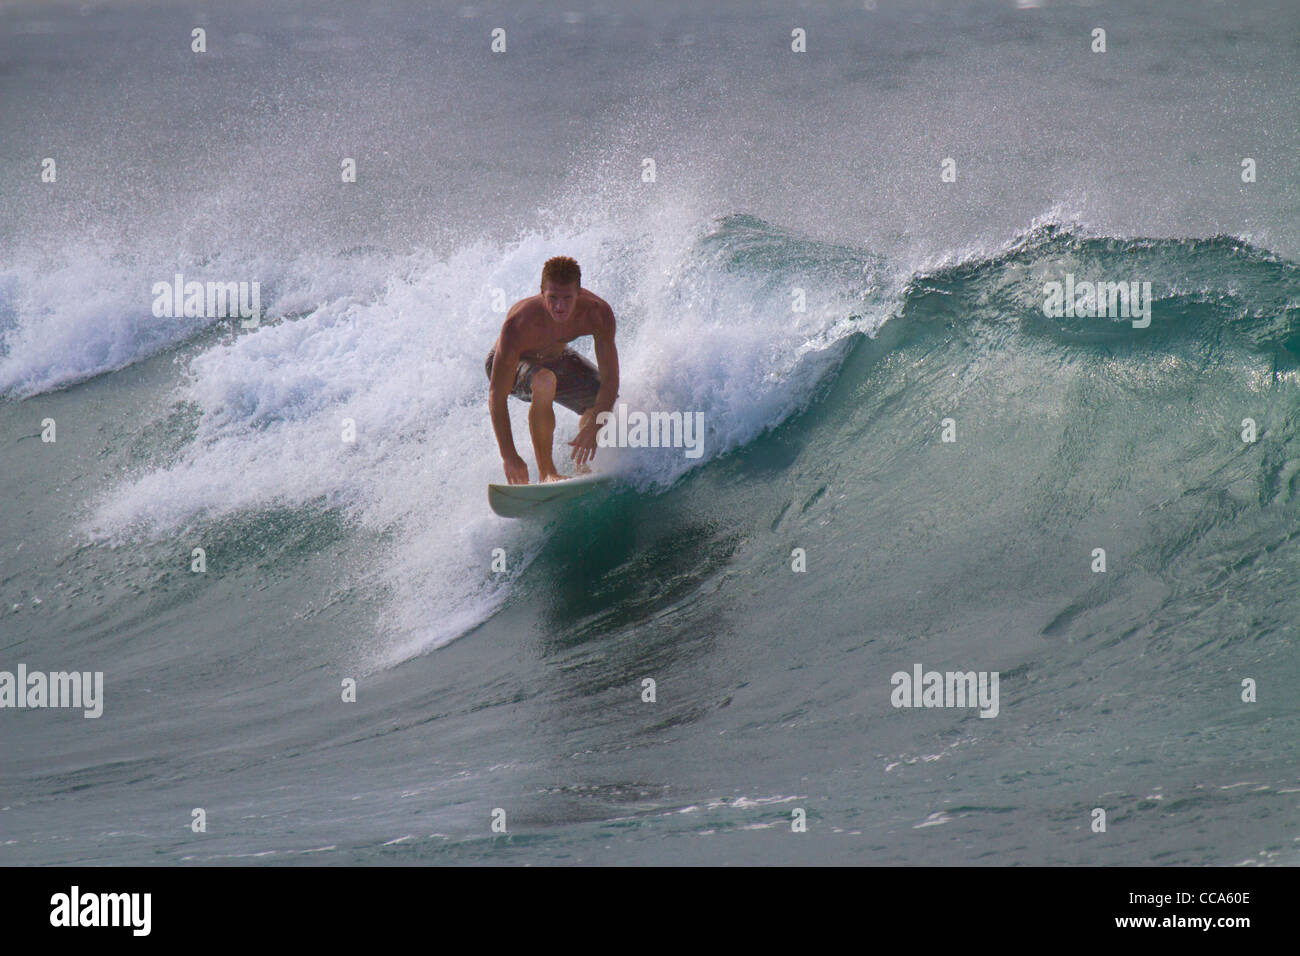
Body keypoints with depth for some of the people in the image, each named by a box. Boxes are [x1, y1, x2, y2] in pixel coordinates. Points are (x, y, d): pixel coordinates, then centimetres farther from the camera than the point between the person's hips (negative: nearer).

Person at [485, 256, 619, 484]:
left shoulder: (598, 313, -31)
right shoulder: (519, 324, -41)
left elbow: (610, 378, -26)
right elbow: (497, 395, -37)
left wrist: (593, 428, -40)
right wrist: (508, 455, -41)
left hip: (556, 357, 5)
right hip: (510, 363, -5)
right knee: (544, 382, -37)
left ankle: (581, 467, 16)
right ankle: (546, 472, -23)